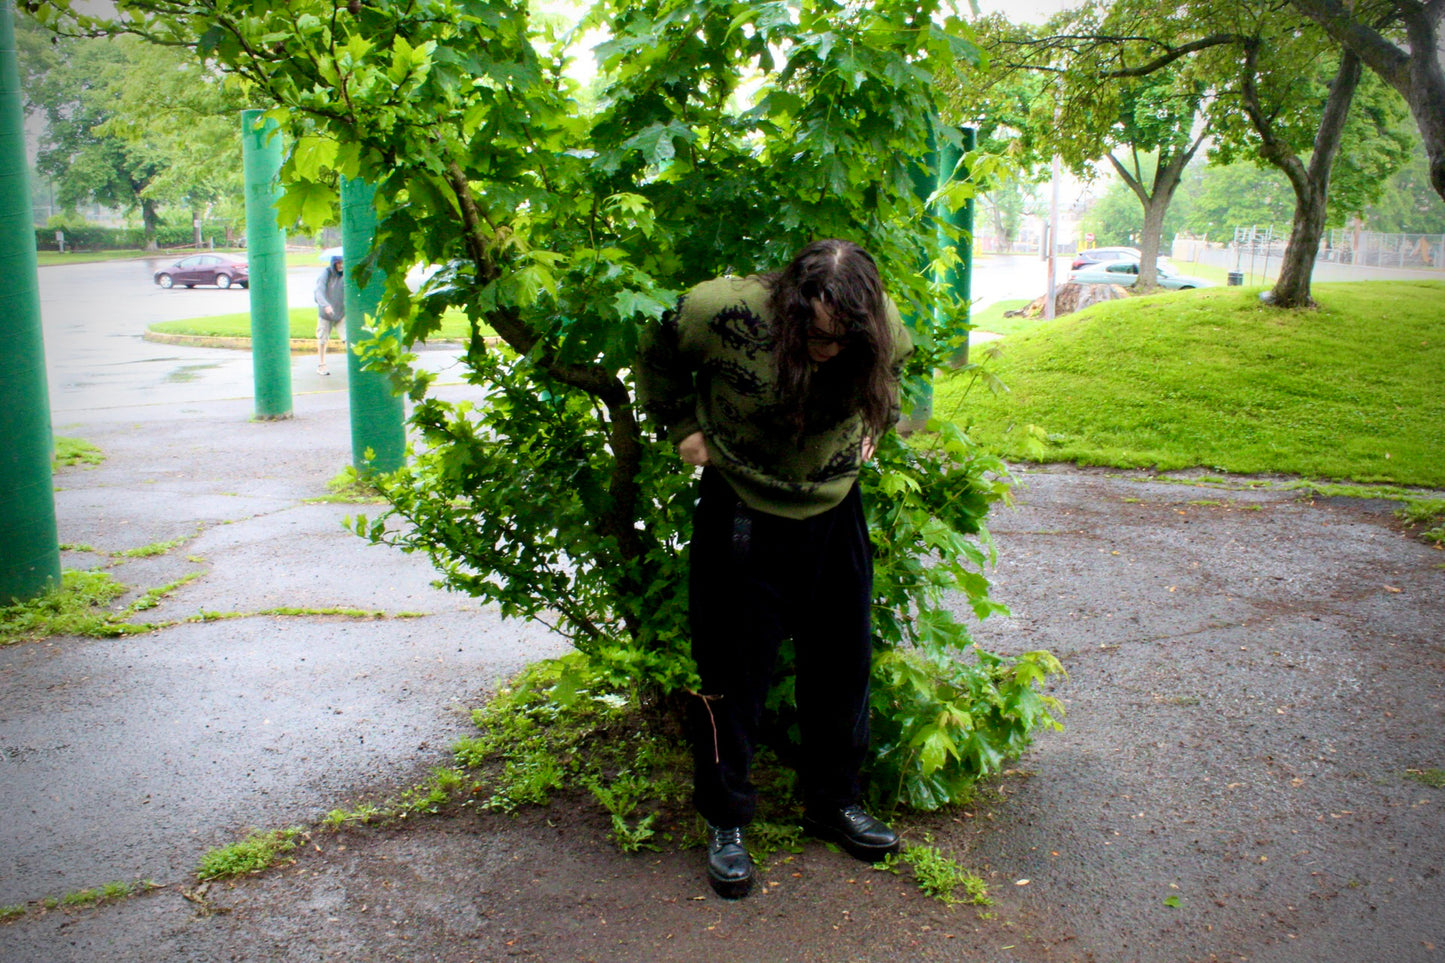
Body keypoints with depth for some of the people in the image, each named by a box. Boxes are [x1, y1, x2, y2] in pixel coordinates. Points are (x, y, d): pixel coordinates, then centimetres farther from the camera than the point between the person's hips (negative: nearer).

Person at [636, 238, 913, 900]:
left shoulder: (881, 327, -13)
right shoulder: (726, 311, -25)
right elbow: (657, 354, -3)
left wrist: (873, 428, 6)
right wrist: (682, 427, -4)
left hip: (835, 517, 4)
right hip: (743, 517, -3)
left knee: (842, 664, 12)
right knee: (733, 672, 4)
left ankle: (835, 803, 33)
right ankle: (725, 824, 22)